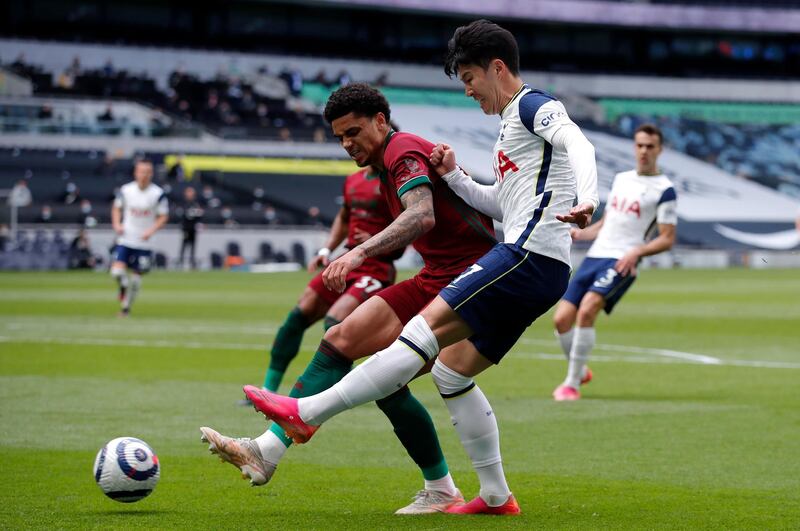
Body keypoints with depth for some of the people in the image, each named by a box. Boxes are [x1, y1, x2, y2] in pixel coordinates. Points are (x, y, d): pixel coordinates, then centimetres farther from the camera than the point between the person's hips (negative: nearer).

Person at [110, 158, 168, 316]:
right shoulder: (126, 190, -3)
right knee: (117, 271, -16)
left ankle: (126, 306, 23)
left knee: (136, 277, 4)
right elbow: (117, 208, 14)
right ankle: (124, 287, 19)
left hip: (144, 242, -1)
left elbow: (163, 217, -1)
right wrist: (117, 224, -3)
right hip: (125, 239, 1)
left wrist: (151, 231, -16)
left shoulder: (158, 194, -8)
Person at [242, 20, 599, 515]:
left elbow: (579, 145, -20)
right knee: (451, 371, 11)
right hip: (534, 270, 10)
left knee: (427, 327, -18)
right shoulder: (512, 125, 28)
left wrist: (585, 200, -38)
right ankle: (496, 497, 14)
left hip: (528, 256, -10)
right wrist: (454, 176, 20)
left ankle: (307, 413, -24)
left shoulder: (533, 105, -1)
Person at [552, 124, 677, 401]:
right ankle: (580, 372, 23)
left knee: (586, 311, -27)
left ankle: (572, 384, -17)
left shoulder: (664, 190, -1)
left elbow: (667, 239, -4)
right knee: (562, 319, -3)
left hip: (621, 263, -6)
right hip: (595, 256, 7)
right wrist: (581, 233, 8)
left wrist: (637, 251, -20)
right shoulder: (621, 179, 19)